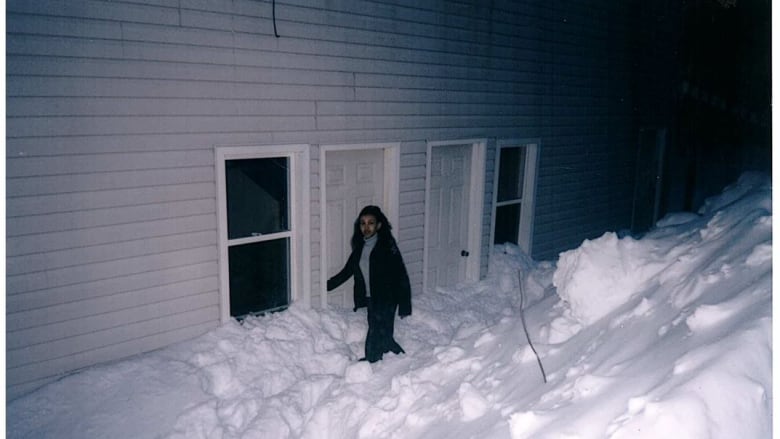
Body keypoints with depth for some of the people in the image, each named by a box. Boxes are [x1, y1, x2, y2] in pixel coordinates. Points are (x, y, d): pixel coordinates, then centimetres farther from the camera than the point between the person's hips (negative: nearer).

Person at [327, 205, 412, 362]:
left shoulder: (387, 246, -11)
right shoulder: (359, 247, 8)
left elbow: (401, 276, -12)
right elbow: (347, 271, 19)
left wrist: (404, 306, -16)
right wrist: (327, 285, 15)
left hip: (385, 301, -6)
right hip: (369, 300, 6)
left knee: (374, 340, -11)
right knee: (383, 337, 11)